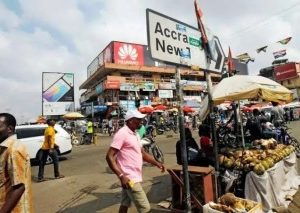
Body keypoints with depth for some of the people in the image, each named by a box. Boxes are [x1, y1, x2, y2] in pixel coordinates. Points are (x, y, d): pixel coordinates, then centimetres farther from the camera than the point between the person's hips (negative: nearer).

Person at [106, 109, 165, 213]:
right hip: (130, 178, -9)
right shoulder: (122, 134, -18)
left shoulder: (135, 134, 11)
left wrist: (156, 163, 8)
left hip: (134, 176, 9)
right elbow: (109, 156, -21)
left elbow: (142, 153, 19)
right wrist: (121, 175, -26)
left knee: (125, 204, 19)